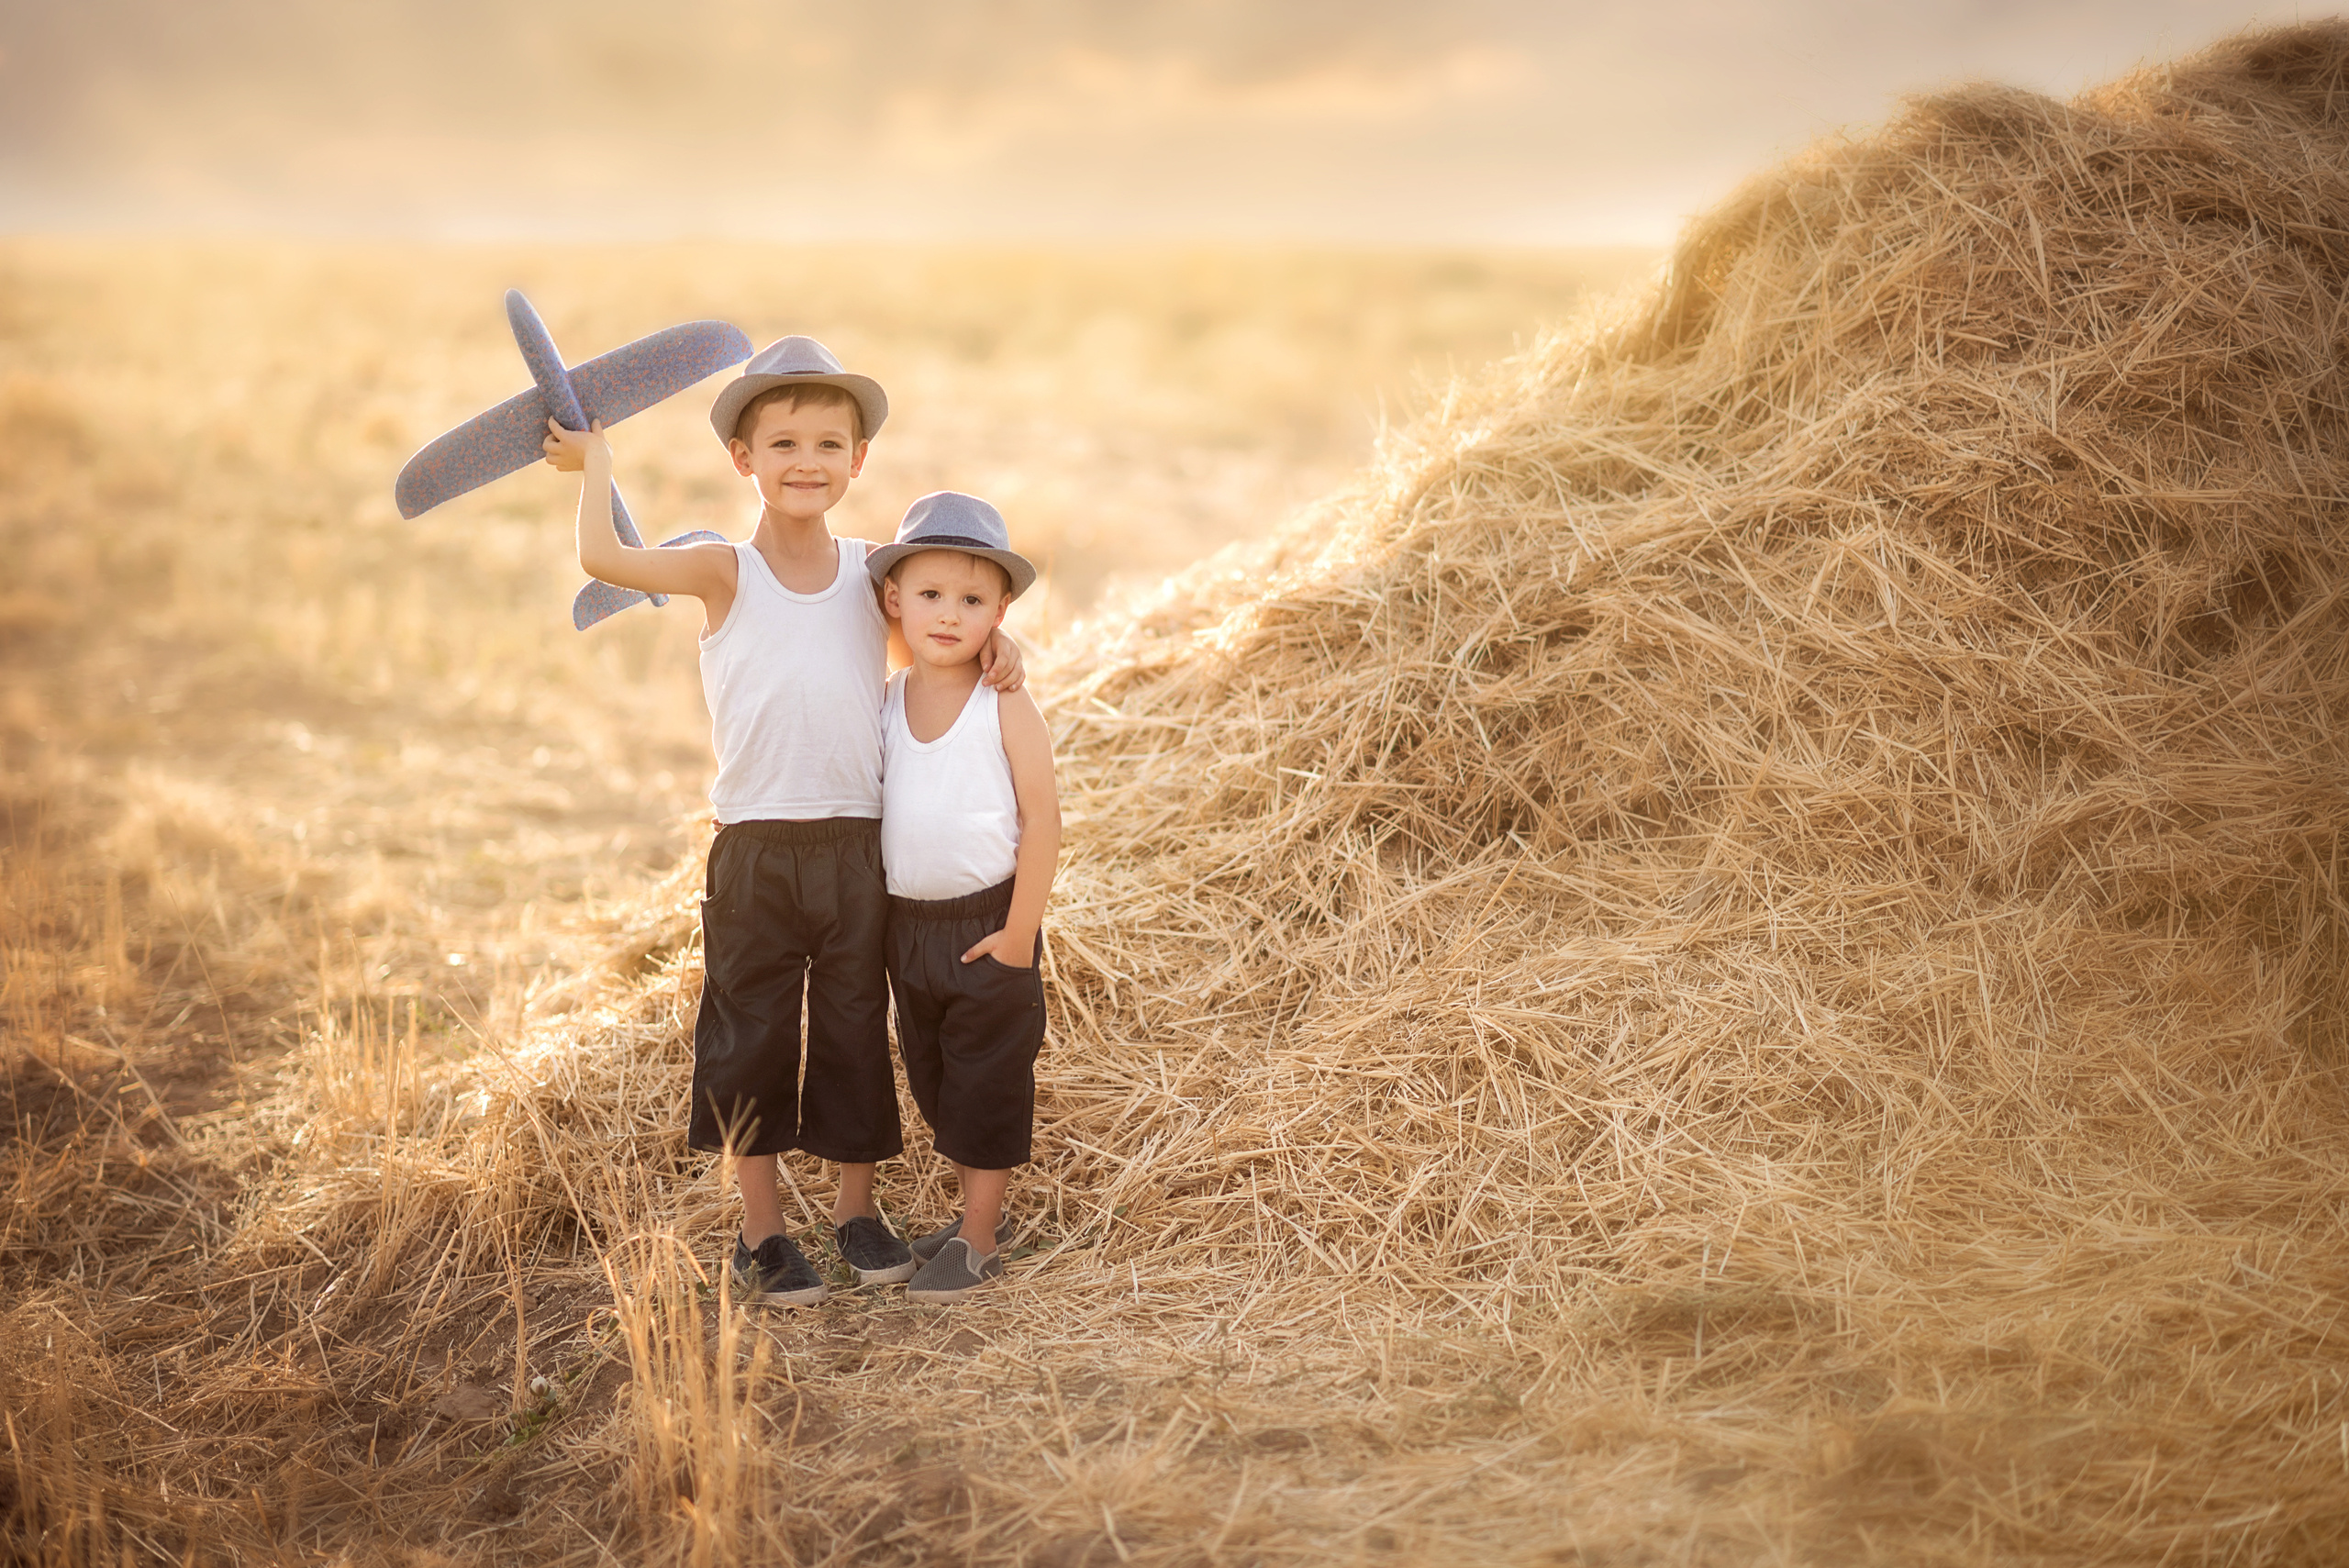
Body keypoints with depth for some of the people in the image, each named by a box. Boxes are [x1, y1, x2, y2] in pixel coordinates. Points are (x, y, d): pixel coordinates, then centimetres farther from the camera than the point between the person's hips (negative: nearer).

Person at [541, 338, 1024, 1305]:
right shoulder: (725, 574, -5)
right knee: (750, 1037, 6)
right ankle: (760, 1231, 19)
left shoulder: (874, 572, 4)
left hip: (859, 847, 2)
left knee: (856, 1032, 12)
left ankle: (857, 1208, 28)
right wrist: (594, 460, -5)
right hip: (755, 851, -2)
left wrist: (993, 636, -2)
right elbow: (603, 557, -19)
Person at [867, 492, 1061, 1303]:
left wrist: (1020, 930, -14)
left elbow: (1041, 817, -12)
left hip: (986, 923, -5)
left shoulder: (1006, 708, -12)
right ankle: (978, 1209, 31)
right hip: (907, 922, 6)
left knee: (986, 1076, 2)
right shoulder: (886, 701, 2)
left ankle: (978, 1242, 11)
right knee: (933, 1076, 15)